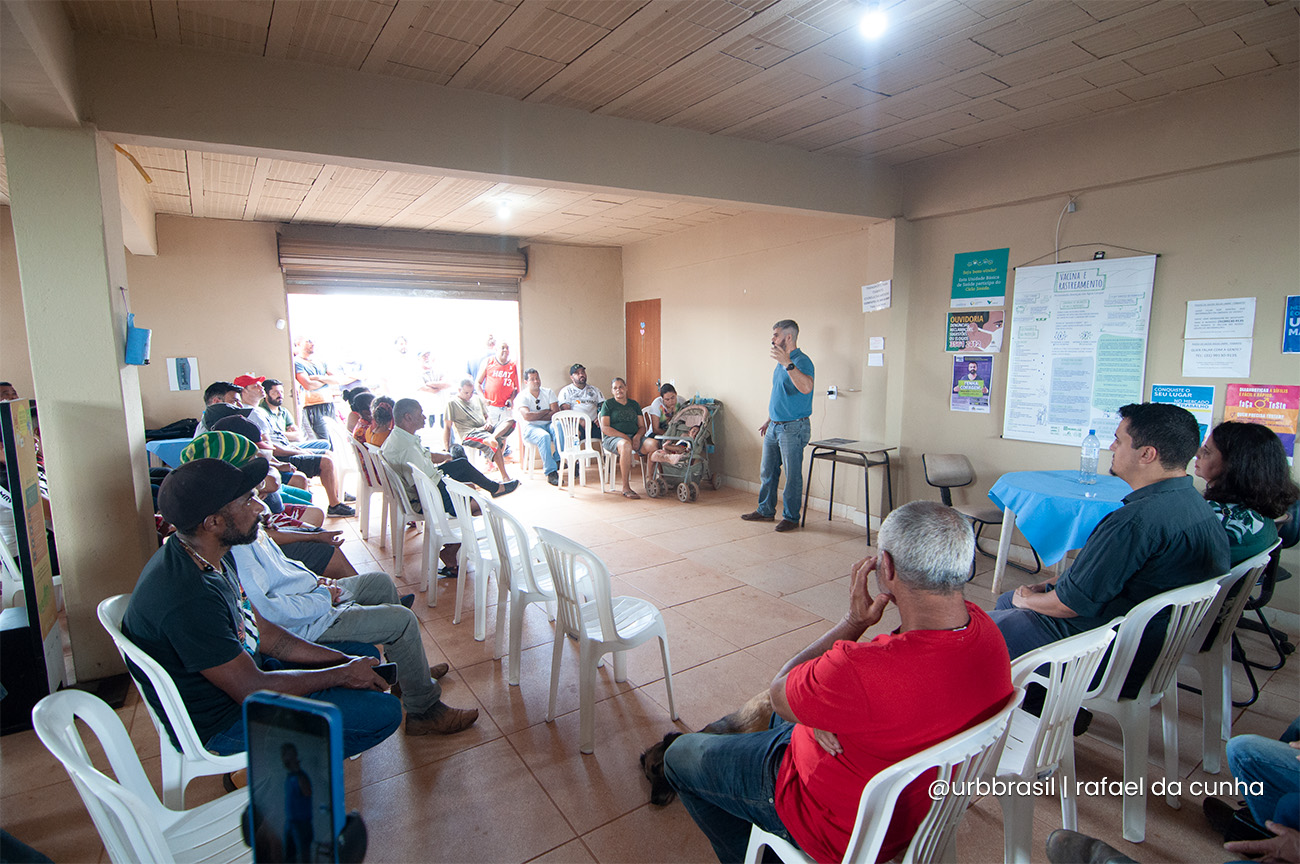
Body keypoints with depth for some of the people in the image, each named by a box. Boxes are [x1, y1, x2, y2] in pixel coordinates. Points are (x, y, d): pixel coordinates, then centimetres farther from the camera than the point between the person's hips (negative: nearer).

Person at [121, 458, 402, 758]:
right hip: (223, 723, -9)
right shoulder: (187, 600, -34)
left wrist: (345, 662, -2)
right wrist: (343, 674, -14)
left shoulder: (213, 556, -3)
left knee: (363, 654, 17)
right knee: (383, 711, -14)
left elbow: (263, 632, 4)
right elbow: (252, 689, -27)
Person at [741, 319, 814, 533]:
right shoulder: (781, 362, 14)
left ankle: (791, 517, 12)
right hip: (775, 426, 9)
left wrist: (788, 363, -39)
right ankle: (766, 511, 28)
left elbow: (806, 388, -35)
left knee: (792, 475, 1)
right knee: (767, 471, 16)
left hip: (793, 428, -9)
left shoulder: (802, 361, -15)